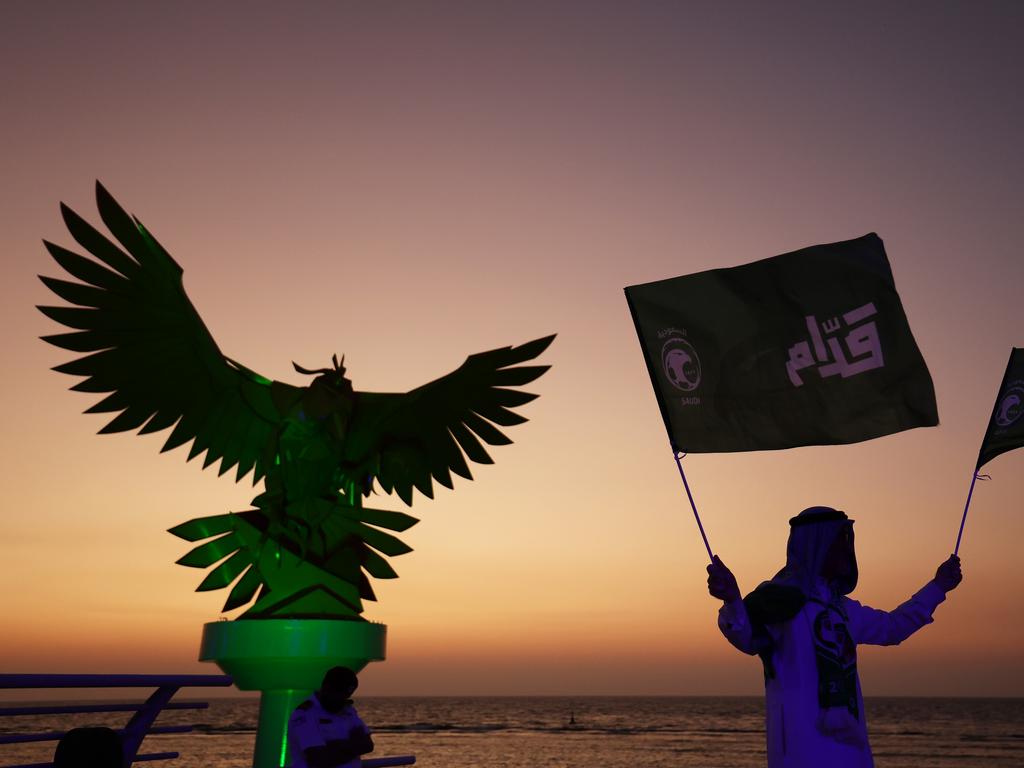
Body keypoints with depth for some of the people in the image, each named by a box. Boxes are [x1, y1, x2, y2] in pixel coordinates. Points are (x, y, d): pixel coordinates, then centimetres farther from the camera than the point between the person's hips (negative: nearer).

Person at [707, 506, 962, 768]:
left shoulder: (841, 606, 17)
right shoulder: (784, 597, -11)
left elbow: (892, 627, 34)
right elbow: (746, 635, -31)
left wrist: (937, 587, 36)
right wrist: (732, 601, -53)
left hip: (850, 747, 9)